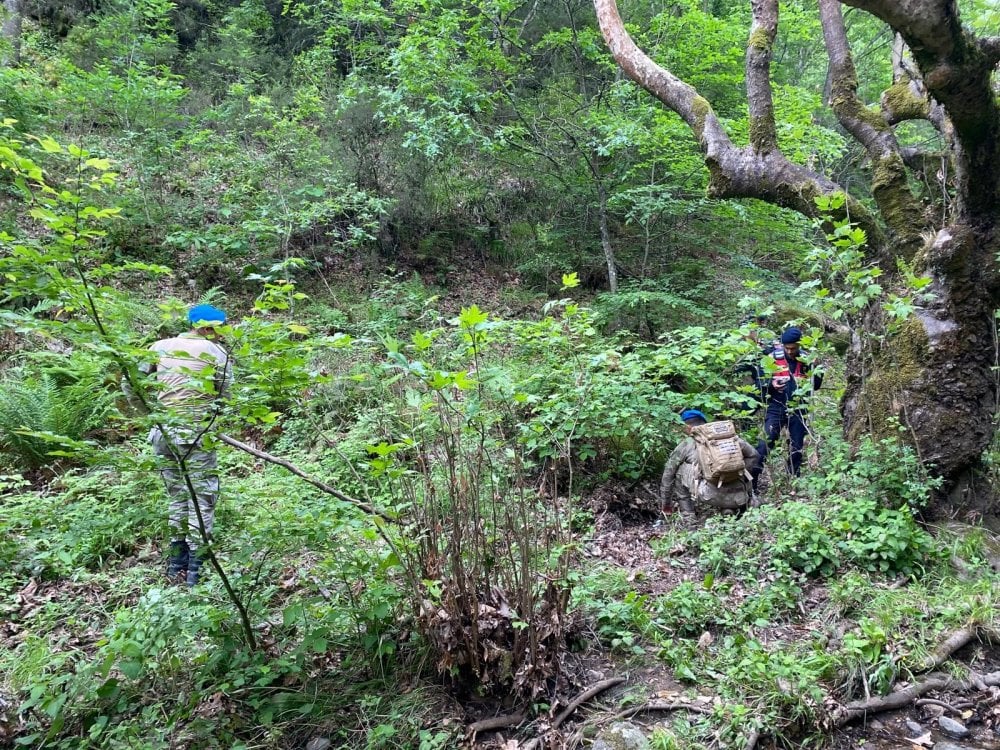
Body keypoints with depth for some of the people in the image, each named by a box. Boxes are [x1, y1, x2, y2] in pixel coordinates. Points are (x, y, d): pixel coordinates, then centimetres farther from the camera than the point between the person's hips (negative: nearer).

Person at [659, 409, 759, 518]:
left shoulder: (687, 443, 12)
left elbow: (669, 471, 19)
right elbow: (753, 454, 19)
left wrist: (665, 502, 30)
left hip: (711, 496, -4)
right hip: (737, 497, 4)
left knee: (680, 469, 17)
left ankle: (688, 515, 12)